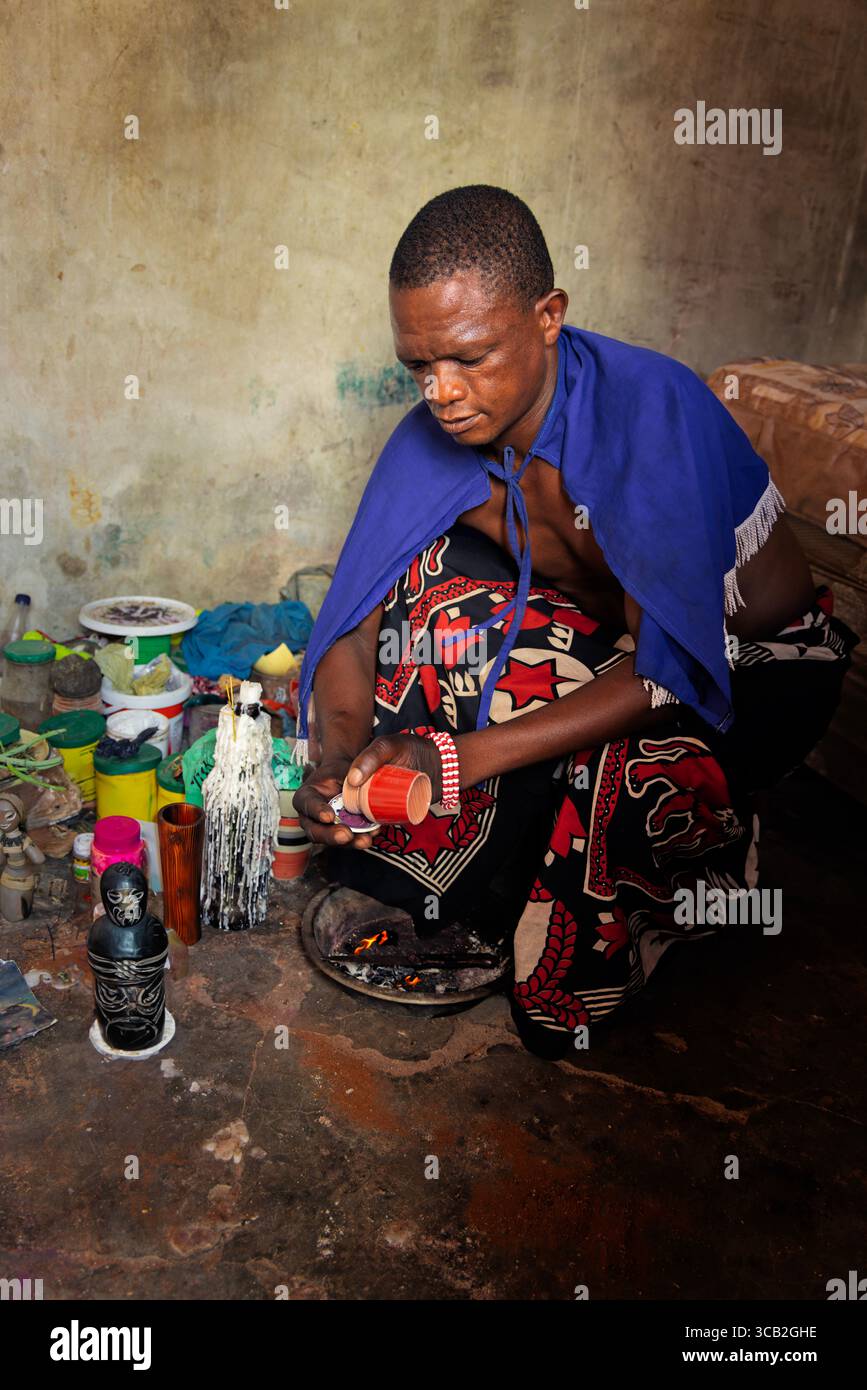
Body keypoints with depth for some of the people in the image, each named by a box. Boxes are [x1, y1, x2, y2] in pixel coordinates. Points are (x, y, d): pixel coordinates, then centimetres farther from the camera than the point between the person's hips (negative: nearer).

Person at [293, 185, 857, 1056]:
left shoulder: (655, 410, -33)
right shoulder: (431, 441, -17)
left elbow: (664, 668, -34)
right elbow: (353, 630, -15)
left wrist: (463, 760, -42)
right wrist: (336, 765, -35)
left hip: (754, 657, -5)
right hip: (599, 635, 5)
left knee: (628, 774, -34)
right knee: (434, 584, -19)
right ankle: (475, 886, -2)